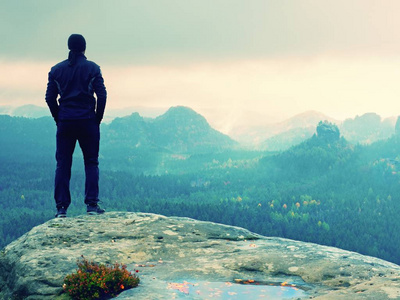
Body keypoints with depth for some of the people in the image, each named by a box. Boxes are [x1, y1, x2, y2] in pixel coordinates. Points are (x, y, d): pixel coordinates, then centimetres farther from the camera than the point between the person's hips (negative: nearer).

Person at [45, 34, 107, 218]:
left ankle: (61, 207, 1)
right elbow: (102, 95, -6)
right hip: (87, 120, -2)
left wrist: (59, 119, 11)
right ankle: (92, 204, -1)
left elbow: (50, 97, 3)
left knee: (63, 164, 6)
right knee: (91, 162, 6)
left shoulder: (57, 70, 5)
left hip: (65, 121, 2)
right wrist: (97, 118, 4)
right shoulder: (92, 68, -1)